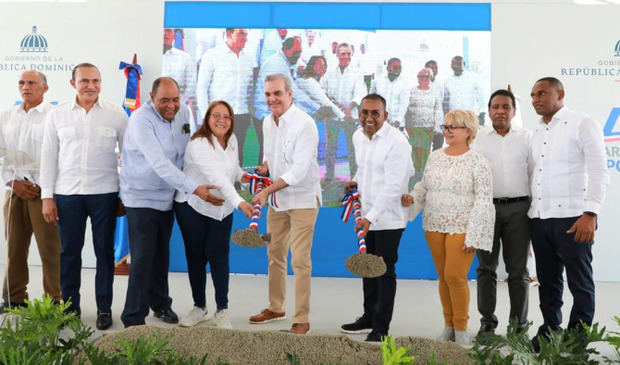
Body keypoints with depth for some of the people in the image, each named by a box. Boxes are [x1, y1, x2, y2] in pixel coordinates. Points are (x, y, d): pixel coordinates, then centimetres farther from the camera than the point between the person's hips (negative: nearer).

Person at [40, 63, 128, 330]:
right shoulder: (57, 115, 4)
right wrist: (47, 196, 1)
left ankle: (104, 308, 18)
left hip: (105, 193, -1)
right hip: (67, 194, 1)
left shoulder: (116, 114, 0)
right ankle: (70, 306, 24)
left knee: (104, 252, 6)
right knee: (69, 252, 9)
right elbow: (49, 156, 5)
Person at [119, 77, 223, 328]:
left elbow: (189, 149, 11)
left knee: (161, 255, 18)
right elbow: (159, 163, -29)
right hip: (141, 197, -6)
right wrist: (194, 189, -33)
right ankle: (133, 319, 6)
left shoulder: (184, 114, -1)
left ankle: (160, 304, 36)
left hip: (167, 197, 6)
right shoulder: (141, 119, -21)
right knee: (142, 259, -6)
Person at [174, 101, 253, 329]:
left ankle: (222, 310, 8)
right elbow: (216, 176, -36)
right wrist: (239, 202, -47)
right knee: (195, 257, 7)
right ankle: (199, 308, 22)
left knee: (218, 256, -1)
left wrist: (246, 178, -3)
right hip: (192, 207, -4)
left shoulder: (232, 140, 1)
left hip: (221, 209, 4)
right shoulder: (198, 144, -22)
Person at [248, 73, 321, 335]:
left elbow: (298, 171, -24)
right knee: (274, 254, 16)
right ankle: (275, 308, 33)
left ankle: (301, 319, 6)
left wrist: (267, 190, -25)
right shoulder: (268, 122, 6)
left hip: (302, 198, -8)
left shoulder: (305, 125, -19)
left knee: (300, 260, -7)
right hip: (277, 198, 8)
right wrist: (263, 169, -1)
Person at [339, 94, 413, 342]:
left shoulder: (397, 142, -19)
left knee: (385, 272, 0)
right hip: (366, 216, 8)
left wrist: (371, 217, -27)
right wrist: (356, 181, 8)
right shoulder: (358, 137, 6)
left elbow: (392, 186, -24)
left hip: (388, 219, -8)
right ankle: (369, 317, 33)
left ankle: (381, 328, 12)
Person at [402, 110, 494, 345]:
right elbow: (424, 185, 19)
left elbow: (483, 201, -9)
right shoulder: (435, 157, 9)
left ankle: (461, 329, 10)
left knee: (455, 276, -9)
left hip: (461, 228, -5)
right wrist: (412, 198, -3)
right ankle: (448, 326, 23)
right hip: (434, 226, 5)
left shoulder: (477, 162, -7)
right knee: (443, 277, 10)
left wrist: (472, 236, -14)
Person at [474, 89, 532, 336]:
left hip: (518, 208, 0)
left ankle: (519, 324, 15)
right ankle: (487, 321, 15)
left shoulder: (526, 138, 8)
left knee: (518, 269, 6)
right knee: (486, 267, 5)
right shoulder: (478, 139, 6)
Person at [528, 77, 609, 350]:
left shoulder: (582, 124, -4)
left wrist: (590, 214, -19)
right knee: (548, 281, 13)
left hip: (571, 218, -6)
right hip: (539, 218, 6)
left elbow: (599, 172, -11)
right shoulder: (537, 133, 16)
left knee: (580, 283, 3)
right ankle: (549, 331, 25)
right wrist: (528, 210, 12)